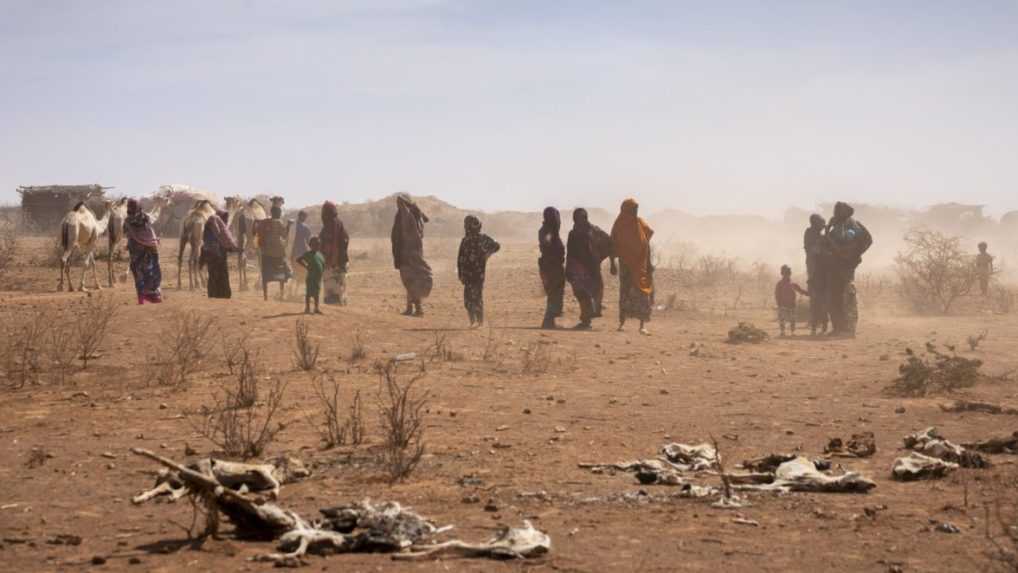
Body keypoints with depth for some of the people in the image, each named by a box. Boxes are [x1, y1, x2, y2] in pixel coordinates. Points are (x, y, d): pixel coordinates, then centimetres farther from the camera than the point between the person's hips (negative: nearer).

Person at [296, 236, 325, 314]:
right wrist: (306, 267, -15)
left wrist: (323, 271, 9)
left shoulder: (320, 254, 14)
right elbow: (298, 261, -8)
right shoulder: (308, 254, -5)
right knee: (309, 293, -3)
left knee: (316, 293, 12)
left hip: (318, 278, 7)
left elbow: (323, 263, 26)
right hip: (310, 278, -7)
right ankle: (307, 308, 2)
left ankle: (316, 308, 19)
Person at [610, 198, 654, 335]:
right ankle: (622, 323, 9)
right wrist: (613, 264, -2)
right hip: (625, 264, 0)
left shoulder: (641, 224, 2)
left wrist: (649, 263, 3)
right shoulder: (619, 226, -1)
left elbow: (647, 245, 6)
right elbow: (614, 246, 2)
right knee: (625, 292, 3)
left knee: (642, 293, -6)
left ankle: (643, 325, -8)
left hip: (641, 264, 0)